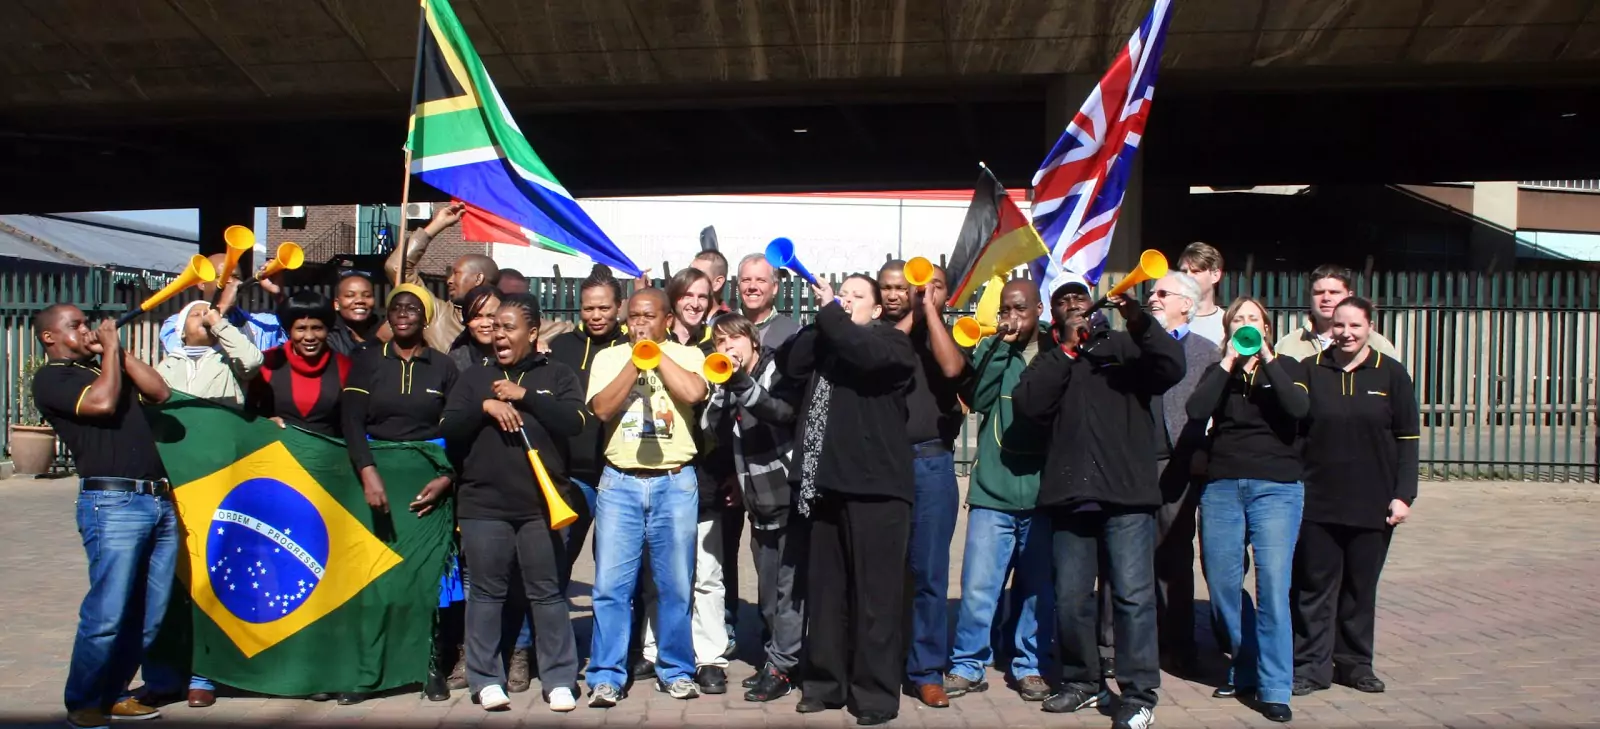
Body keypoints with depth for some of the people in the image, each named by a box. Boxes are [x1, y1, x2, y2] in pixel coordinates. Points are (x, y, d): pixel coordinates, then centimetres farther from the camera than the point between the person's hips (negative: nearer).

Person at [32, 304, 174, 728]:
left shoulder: (106, 368, 26)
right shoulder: (51, 379, 3)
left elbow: (160, 392, 13)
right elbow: (103, 402, -13)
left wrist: (118, 351, 12)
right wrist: (109, 348, 1)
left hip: (159, 501, 7)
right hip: (112, 504, -7)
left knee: (149, 615, 6)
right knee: (107, 614, -8)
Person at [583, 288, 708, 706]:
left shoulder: (687, 355, 6)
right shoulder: (609, 357, 9)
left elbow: (693, 392, -15)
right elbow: (601, 408, -5)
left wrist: (656, 351, -6)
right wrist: (636, 358, -8)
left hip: (675, 484, -1)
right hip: (619, 483, 1)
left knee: (675, 586, 7)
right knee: (611, 585, 0)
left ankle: (675, 670, 21)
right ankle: (606, 676, 10)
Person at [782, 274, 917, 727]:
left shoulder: (890, 340, 3)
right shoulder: (825, 343, 19)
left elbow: (864, 352, -18)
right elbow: (789, 365, 3)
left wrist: (829, 313, -7)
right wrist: (823, 321, -4)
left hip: (876, 488, -5)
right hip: (827, 485, 5)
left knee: (875, 592, -2)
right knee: (825, 589, 10)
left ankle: (876, 693, 6)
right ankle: (825, 682, 21)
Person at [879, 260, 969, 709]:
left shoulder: (940, 333, 9)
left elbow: (951, 368, -12)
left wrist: (928, 309, -8)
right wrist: (901, 326, -6)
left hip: (930, 464, 0)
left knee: (929, 573, 3)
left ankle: (926, 671, 14)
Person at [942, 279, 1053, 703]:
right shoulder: (991, 349, 7)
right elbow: (977, 397, -11)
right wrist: (1002, 345, -12)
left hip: (1044, 493, 0)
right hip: (993, 492, 0)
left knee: (1038, 589, 11)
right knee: (978, 588, -1)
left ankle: (1030, 666, 25)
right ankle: (967, 666, 14)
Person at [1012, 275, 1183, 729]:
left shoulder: (1124, 345, 11)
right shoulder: (1048, 360, 16)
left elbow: (1172, 369, -6)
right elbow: (1027, 405, -3)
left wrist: (1140, 323, -20)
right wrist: (1066, 348, -6)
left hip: (1127, 492, -3)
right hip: (1069, 494, 3)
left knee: (1133, 595, -5)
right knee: (1070, 599, 8)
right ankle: (1081, 683, 23)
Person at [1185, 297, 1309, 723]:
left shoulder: (1286, 367, 11)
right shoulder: (1218, 372, 15)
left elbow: (1298, 408, -11)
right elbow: (1195, 412, -6)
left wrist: (1266, 358, -8)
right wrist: (1229, 362, -6)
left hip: (1276, 488, -2)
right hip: (1221, 488, 3)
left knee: (1272, 585, -10)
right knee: (1222, 585, 4)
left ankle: (1274, 688, -3)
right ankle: (1244, 671, 22)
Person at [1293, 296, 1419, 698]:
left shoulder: (1391, 374, 2)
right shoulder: (1310, 371, 2)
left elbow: (1407, 440, 3)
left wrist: (1403, 495, -3)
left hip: (1373, 504, 0)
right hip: (1317, 502, 0)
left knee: (1361, 588, 10)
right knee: (1315, 586, 4)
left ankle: (1355, 663, 23)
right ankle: (1311, 666, 11)